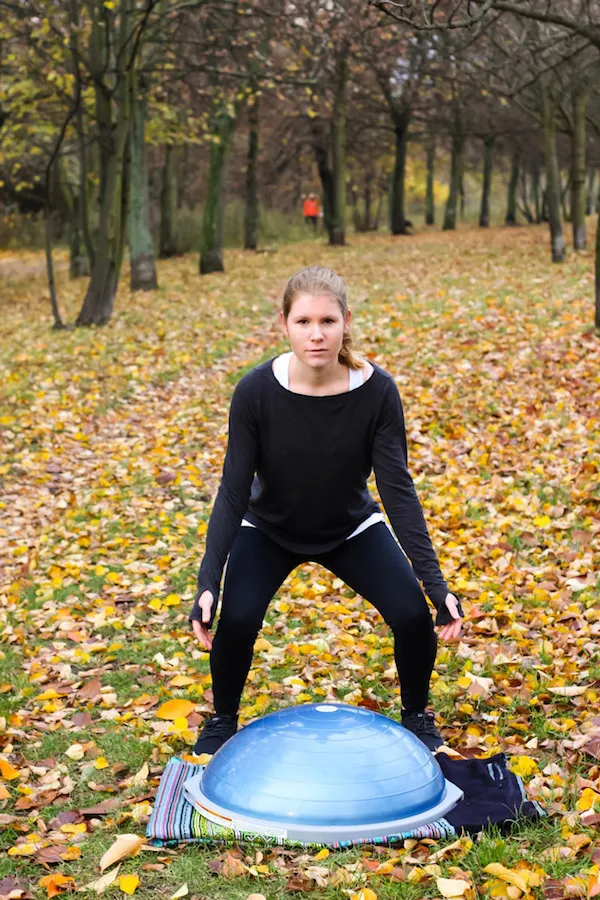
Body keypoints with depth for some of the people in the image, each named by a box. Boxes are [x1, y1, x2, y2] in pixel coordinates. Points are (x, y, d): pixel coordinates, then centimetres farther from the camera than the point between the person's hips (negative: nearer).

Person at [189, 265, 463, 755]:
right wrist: (208, 582, -29)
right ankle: (222, 722, 6)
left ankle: (417, 718, 13)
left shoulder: (377, 390, -26)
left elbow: (398, 487, -22)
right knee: (236, 618, -24)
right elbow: (233, 490, -22)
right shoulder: (256, 391, -27)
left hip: (351, 528, 1)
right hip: (269, 529, -1)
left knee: (413, 615, -17)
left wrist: (434, 580, -27)